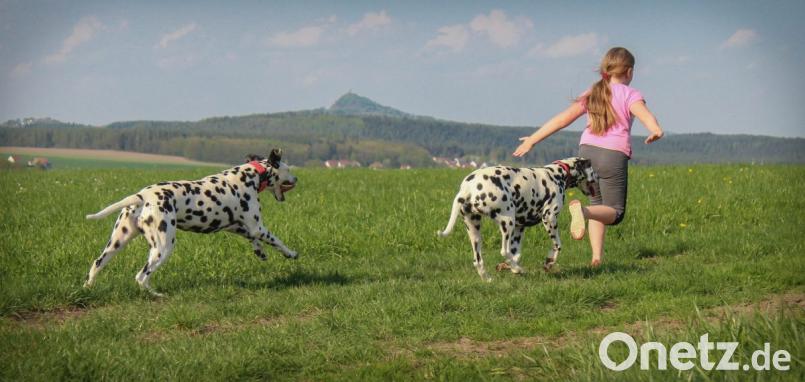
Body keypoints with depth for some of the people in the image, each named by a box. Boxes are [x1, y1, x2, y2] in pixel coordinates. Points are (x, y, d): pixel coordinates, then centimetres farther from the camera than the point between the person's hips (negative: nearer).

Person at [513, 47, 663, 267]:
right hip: (614, 155, -5)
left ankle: (596, 258, 2)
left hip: (587, 151, 5)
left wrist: (533, 139, 14)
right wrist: (655, 130, -40)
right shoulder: (630, 95, 2)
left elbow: (563, 118, 11)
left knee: (597, 205, 18)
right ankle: (581, 210, -32)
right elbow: (643, 113, -20)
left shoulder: (591, 94, 16)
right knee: (615, 212, 0)